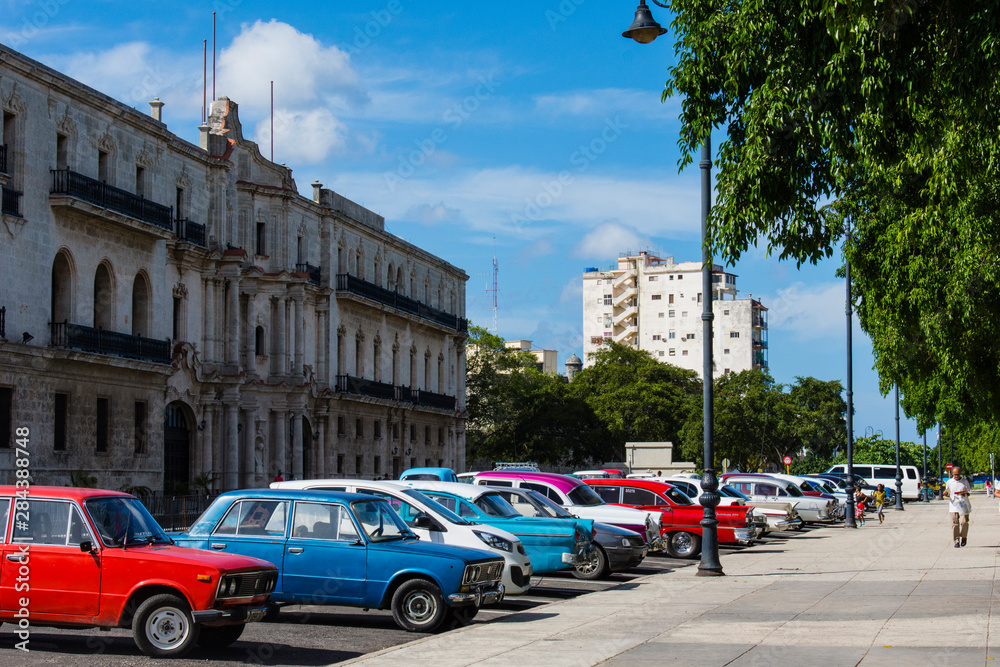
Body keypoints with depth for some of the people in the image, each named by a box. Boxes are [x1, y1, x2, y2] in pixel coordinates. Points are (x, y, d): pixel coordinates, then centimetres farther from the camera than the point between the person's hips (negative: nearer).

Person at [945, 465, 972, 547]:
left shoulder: (965, 481, 5)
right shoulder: (949, 482, 9)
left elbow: (969, 492, 8)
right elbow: (948, 494, 14)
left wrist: (964, 493, -15)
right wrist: (946, 493, -10)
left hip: (964, 505, -1)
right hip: (954, 505, 1)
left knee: (964, 522, -10)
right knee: (955, 523, -5)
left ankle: (964, 537, 14)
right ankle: (956, 541, -1)